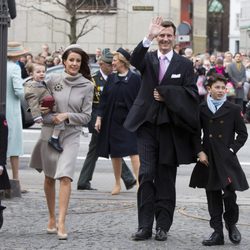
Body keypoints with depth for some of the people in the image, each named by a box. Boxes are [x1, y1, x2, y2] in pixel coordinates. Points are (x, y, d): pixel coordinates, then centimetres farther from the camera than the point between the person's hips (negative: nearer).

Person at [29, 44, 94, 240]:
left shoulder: (87, 86, -2)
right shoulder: (53, 80, 0)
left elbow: (86, 116, -1)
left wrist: (67, 116, -15)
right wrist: (42, 110, -6)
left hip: (71, 135, -2)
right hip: (49, 132, 2)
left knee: (65, 177, -16)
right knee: (49, 178, 11)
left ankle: (61, 223, -18)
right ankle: (52, 218, 27)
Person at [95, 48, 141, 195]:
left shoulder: (135, 78, -5)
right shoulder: (111, 78, 9)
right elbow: (104, 99, 10)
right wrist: (99, 118, 4)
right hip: (112, 121, 5)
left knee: (133, 152, -12)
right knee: (115, 153, 10)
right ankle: (117, 184, 20)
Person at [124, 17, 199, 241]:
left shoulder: (184, 64, 6)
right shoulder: (148, 59, 6)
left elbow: (192, 94, 0)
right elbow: (135, 60, -17)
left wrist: (166, 94, -10)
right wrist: (149, 38, -32)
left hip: (171, 127, 0)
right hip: (148, 124, 0)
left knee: (166, 178, 5)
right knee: (146, 174, -5)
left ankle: (163, 226, 11)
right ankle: (145, 226, -2)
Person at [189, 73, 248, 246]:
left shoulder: (234, 109, 1)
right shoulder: (201, 109, 6)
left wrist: (232, 149, -4)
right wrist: (200, 152, -1)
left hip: (227, 159, -2)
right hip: (208, 159, 2)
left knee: (229, 193, -10)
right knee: (213, 196, 4)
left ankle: (231, 224, 16)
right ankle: (217, 232, 9)